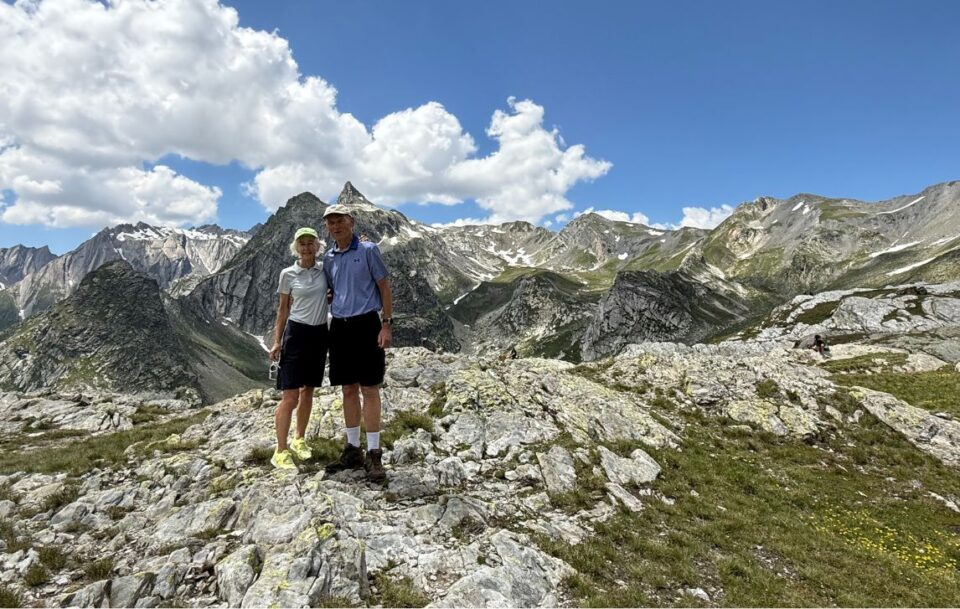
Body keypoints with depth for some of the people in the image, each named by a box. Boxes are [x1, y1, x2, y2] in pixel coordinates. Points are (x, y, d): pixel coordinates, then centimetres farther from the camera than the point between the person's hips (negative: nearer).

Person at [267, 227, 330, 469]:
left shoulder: (324, 269, 3)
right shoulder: (288, 274, -2)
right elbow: (283, 309, 3)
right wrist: (277, 341, -1)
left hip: (319, 334, 3)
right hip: (296, 333, -3)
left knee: (308, 391, 13)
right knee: (290, 396, -6)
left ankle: (299, 440, 30)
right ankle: (281, 451, 4)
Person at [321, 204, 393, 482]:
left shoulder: (368, 250, -2)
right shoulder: (329, 258, 12)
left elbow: (384, 287, -3)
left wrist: (387, 324, -10)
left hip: (365, 324, -5)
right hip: (339, 326, 5)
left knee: (369, 389, -3)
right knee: (348, 389, 10)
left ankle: (374, 454, 5)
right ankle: (353, 449, 21)